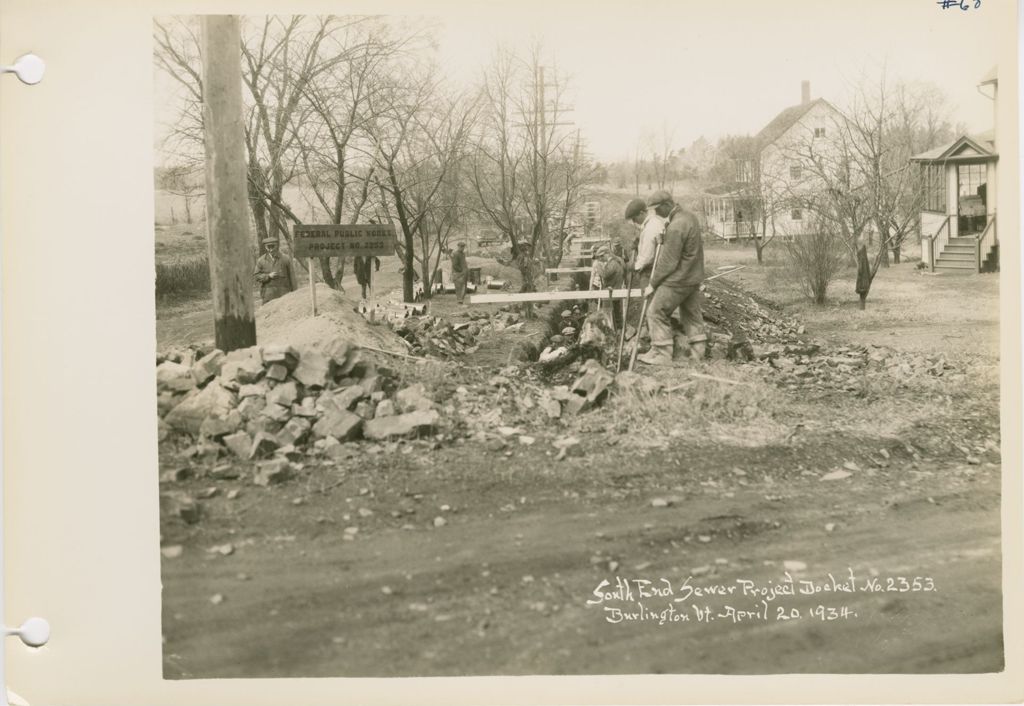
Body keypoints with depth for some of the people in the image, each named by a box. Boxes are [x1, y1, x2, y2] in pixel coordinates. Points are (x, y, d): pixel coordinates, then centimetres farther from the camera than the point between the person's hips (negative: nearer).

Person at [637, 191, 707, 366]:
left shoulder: (676, 227, -24)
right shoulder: (689, 216, 7)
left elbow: (668, 262, -22)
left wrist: (653, 284, -13)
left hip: (678, 279, -10)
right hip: (694, 277, 10)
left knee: (657, 312, -2)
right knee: (691, 312, 19)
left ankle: (661, 354, -1)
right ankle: (696, 350, 27)